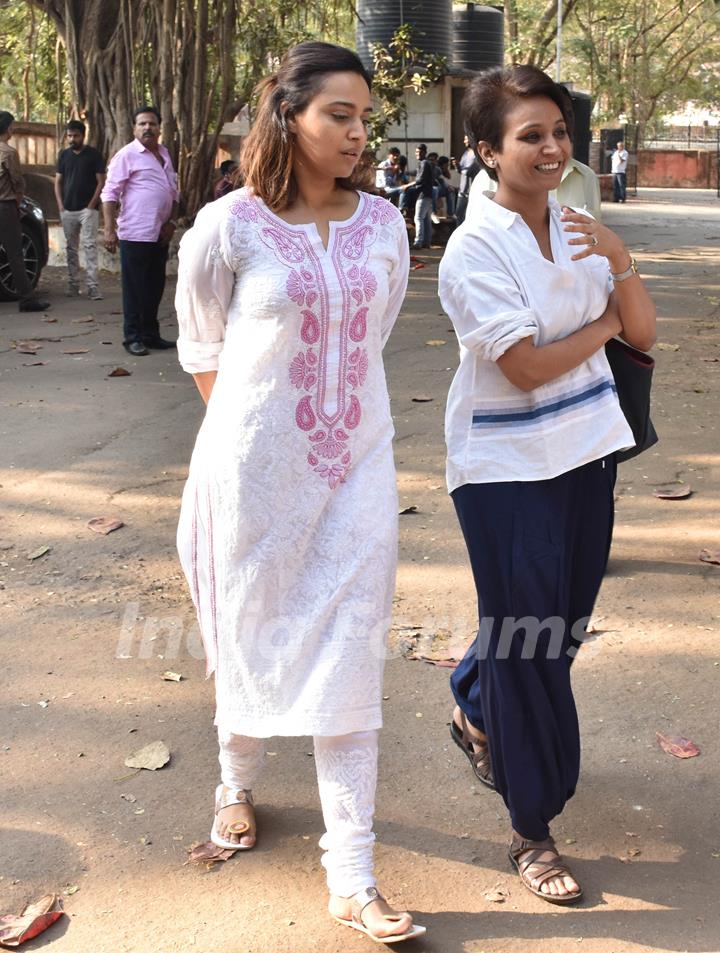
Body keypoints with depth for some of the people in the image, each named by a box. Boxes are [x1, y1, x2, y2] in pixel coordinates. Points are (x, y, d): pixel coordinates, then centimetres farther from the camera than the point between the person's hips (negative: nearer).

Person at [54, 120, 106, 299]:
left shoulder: (93, 155, 0)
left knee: (90, 246, -10)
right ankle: (73, 284, 14)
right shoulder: (64, 155, 11)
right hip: (68, 209, 4)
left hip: (87, 209, -4)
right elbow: (58, 181, 13)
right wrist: (60, 205, 2)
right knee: (71, 248, 8)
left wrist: (92, 204, -11)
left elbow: (101, 181, -3)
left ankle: (92, 285, -13)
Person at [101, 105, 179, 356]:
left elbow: (173, 192, 22)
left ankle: (150, 334, 22)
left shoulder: (164, 154, 15)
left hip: (160, 235, 7)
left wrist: (172, 222, 8)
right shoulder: (127, 155, -6)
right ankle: (133, 338, 7)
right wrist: (109, 230, -16)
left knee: (155, 288, 13)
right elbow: (110, 193, -9)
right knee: (135, 289, -1)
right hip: (136, 234, -7)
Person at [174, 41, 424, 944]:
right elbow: (202, 350, 5)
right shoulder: (227, 227, -9)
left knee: (350, 659, 1)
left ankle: (352, 879, 7)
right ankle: (237, 782, 44)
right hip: (258, 467, -2)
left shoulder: (382, 223, 1)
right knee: (252, 640, 13)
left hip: (357, 464, 3)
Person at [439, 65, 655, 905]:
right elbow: (528, 367, -20)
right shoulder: (474, 249, -14)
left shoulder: (579, 229, 5)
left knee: (563, 620, 16)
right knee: (528, 637, 1)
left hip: (584, 452, 6)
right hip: (508, 466, -6)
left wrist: (619, 260, -16)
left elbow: (643, 334, 0)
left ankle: (476, 714, 47)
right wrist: (605, 322, -6)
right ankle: (532, 831, 17)